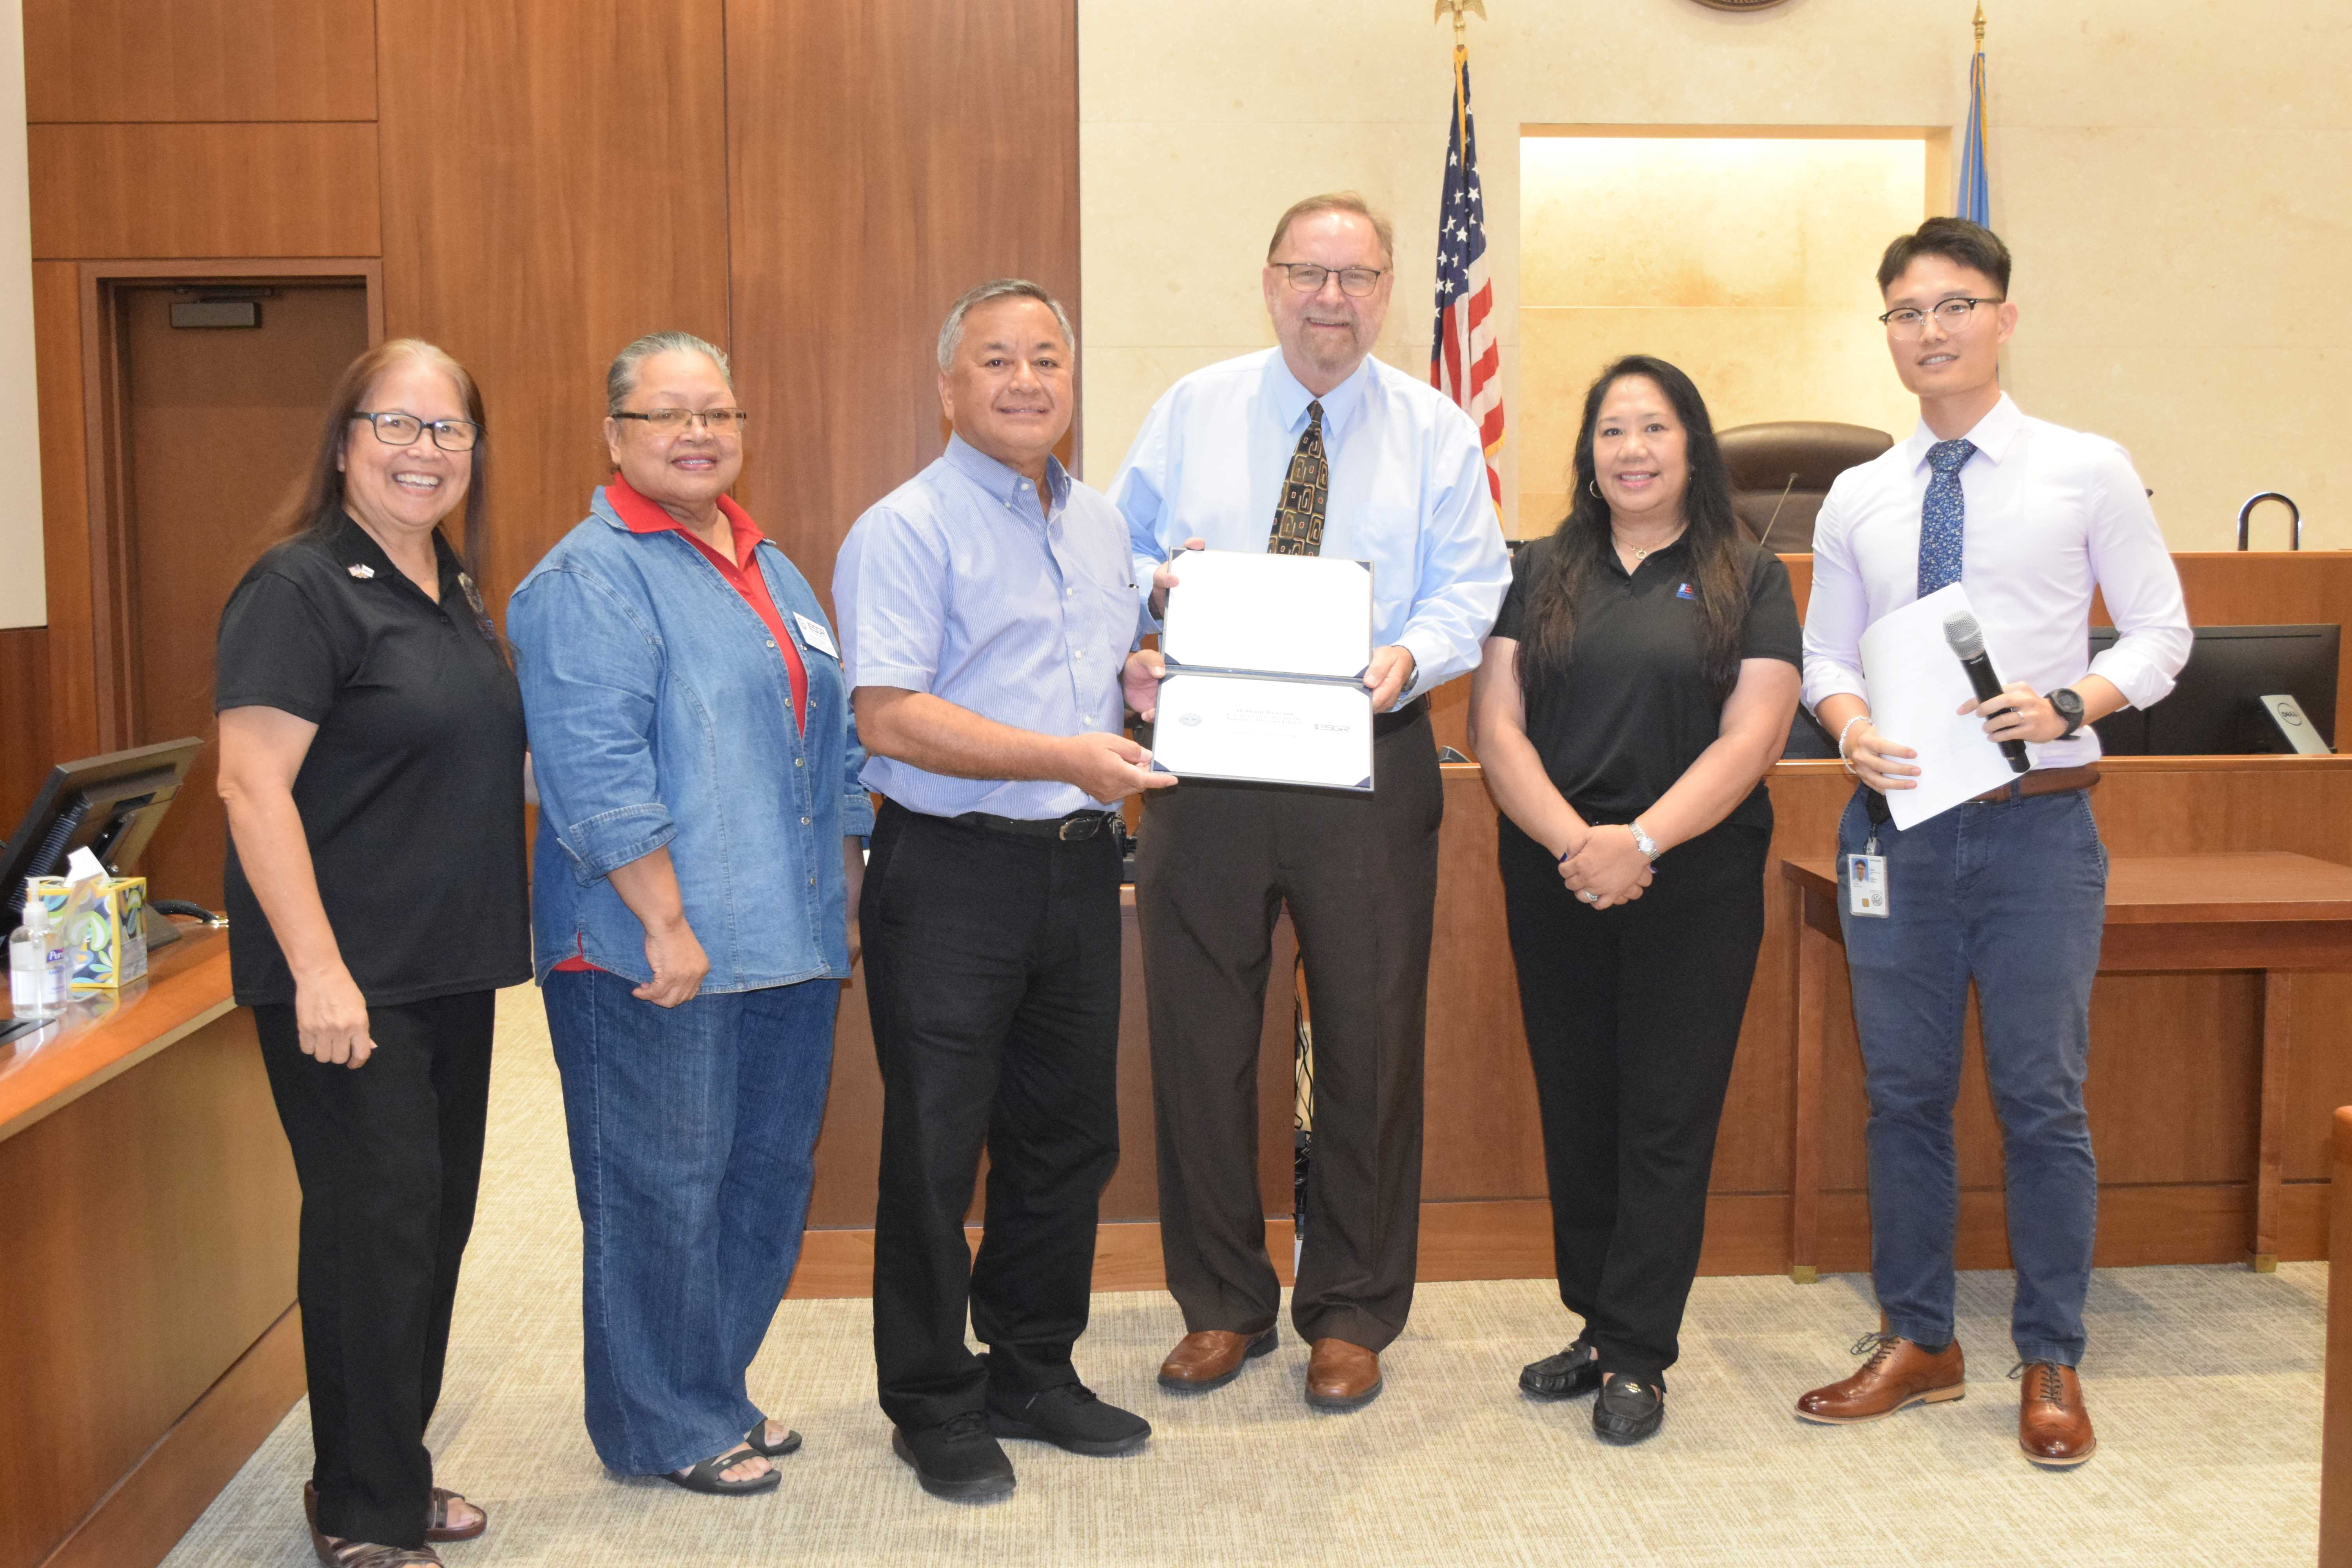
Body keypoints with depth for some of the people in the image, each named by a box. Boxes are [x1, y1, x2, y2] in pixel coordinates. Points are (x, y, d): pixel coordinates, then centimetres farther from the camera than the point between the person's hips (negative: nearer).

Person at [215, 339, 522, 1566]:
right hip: (348, 980, -8)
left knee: (437, 1217, 14)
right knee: (375, 1222, -4)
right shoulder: (300, 588, -13)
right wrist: (317, 971, -24)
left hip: (451, 968, 9)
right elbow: (252, 783, -19)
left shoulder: (452, 587, 13)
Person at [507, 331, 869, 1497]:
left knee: (768, 1179, 15)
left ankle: (716, 1394, 31)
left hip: (790, 949, 8)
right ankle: (665, 1431, 17)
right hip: (656, 962, -8)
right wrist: (669, 925, -21)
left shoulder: (771, 571, 17)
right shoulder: (591, 579, -9)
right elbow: (596, 772, -18)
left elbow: (834, 749, 22)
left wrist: (845, 903, 18)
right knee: (661, 1192, 2)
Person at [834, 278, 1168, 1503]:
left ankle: (1033, 1372, 32)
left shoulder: (1101, 526, 15)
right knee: (937, 1148, 2)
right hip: (951, 873, -7)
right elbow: (889, 716, -19)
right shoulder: (905, 530, -10)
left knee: (1070, 1134, 15)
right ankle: (934, 1408, 18)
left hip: (1077, 863, 7)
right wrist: (1067, 757, -24)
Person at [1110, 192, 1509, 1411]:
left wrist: (1409, 657, -21)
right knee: (1199, 1035, 6)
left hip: (1369, 762, -1)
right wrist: (1157, 583, -14)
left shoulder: (1438, 431, 5)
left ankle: (1351, 1314, 23)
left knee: (1371, 1039, 6)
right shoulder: (1191, 410, 8)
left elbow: (1470, 591, -1)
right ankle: (1222, 1304, 24)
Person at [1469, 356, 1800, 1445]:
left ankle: (1636, 1353, 10)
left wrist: (1641, 841, -17)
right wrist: (1573, 840, -14)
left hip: (1698, 885, -2)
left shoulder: (1750, 581, 4)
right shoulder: (1540, 576, 9)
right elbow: (1496, 722, 1)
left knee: (1666, 1119, 1)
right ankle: (1598, 1324, 22)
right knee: (1576, 1110, 9)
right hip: (1554, 883, 3)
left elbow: (1752, 736, -6)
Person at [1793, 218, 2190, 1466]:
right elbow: (1826, 652, 13)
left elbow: (2161, 630, 3)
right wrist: (1850, 726, -9)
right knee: (1903, 1090, 10)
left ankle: (2051, 1364, 18)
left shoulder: (2087, 473, 1)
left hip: (2037, 820, -3)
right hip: (1895, 819, 3)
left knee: (2042, 1097, 2)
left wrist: (2070, 703, -15)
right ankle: (1916, 1341, 25)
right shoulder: (1858, 499, 9)